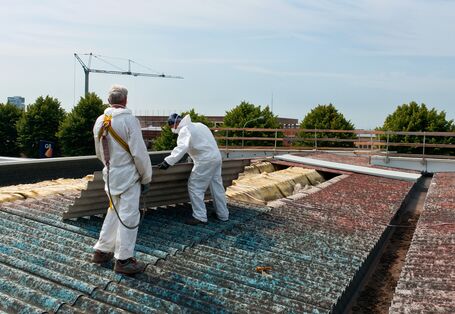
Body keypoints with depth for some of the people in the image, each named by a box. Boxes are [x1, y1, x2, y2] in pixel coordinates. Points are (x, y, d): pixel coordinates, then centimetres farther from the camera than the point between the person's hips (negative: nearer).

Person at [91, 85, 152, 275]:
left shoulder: (100, 121, 5)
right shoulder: (129, 120, -16)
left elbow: (99, 153, 14)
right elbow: (139, 153, -17)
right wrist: (146, 177, -6)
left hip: (110, 175, 7)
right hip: (128, 175, -7)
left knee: (113, 213, 21)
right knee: (129, 217, 2)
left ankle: (102, 251, 29)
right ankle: (123, 260, 9)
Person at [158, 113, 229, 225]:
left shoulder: (185, 130, -10)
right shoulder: (198, 125, 18)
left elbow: (182, 148, -27)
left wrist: (168, 161, -32)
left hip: (205, 161, -9)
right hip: (216, 157, 9)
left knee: (195, 187, -1)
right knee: (217, 186, 15)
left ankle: (200, 217, 1)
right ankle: (223, 215, 23)